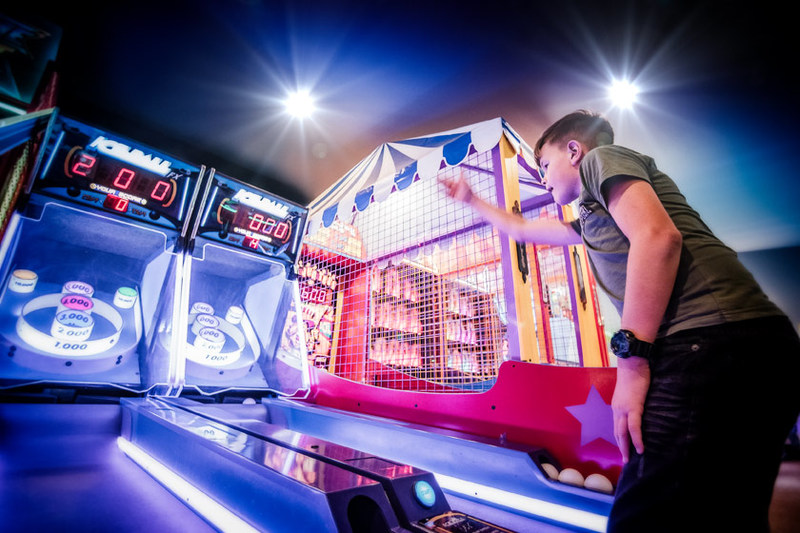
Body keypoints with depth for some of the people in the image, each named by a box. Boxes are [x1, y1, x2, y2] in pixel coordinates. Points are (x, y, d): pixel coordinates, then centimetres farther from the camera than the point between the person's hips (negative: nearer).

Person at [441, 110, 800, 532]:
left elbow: (657, 235, -13)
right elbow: (521, 230, 43)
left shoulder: (602, 157, 6)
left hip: (712, 342, -10)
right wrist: (471, 200, 53)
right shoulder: (591, 218, 31)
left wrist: (632, 358, -18)